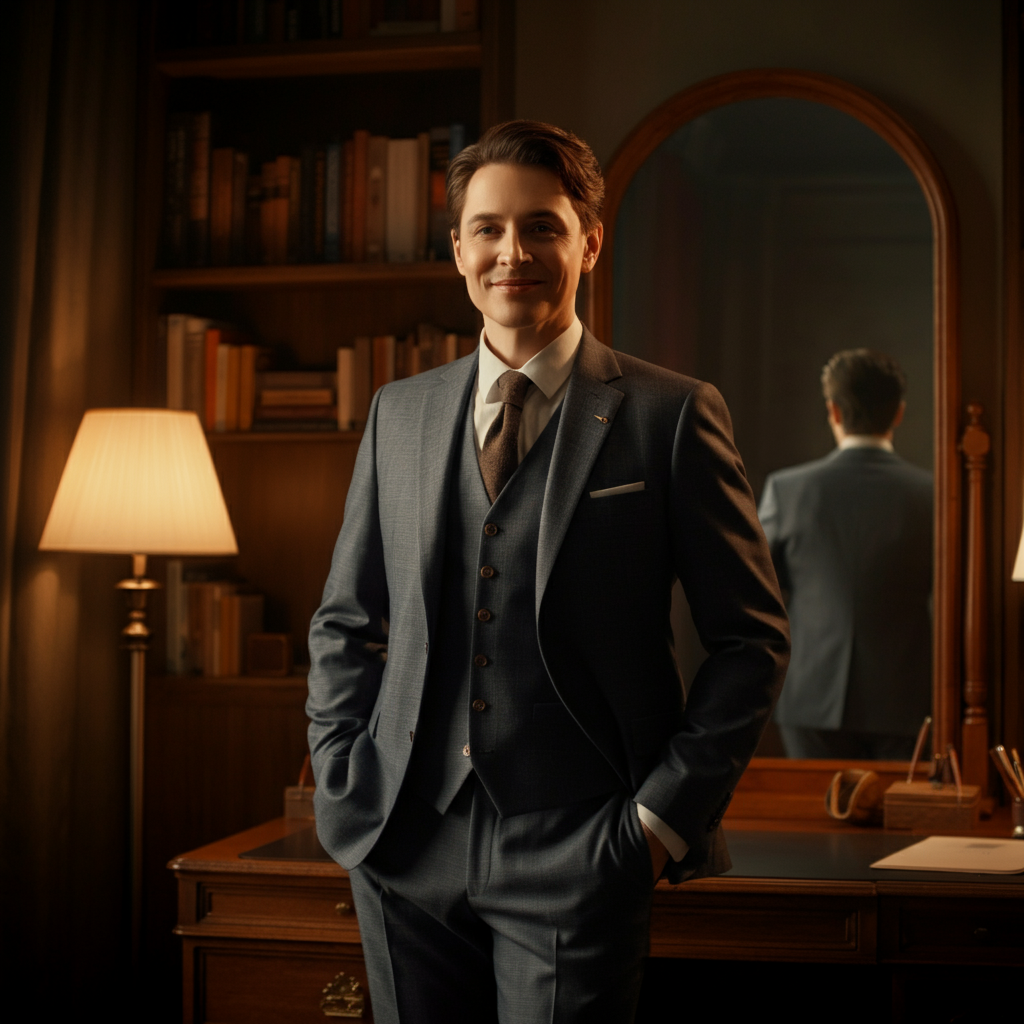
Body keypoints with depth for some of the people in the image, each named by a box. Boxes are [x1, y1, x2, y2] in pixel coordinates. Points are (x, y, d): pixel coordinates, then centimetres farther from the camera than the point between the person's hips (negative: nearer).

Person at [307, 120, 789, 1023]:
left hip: (577, 855, -4)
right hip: (407, 851, 4)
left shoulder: (671, 416, -3)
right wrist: (346, 781, 6)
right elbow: (345, 621, 17)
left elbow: (753, 638, -1)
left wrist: (668, 812, -6)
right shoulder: (399, 413, 10)